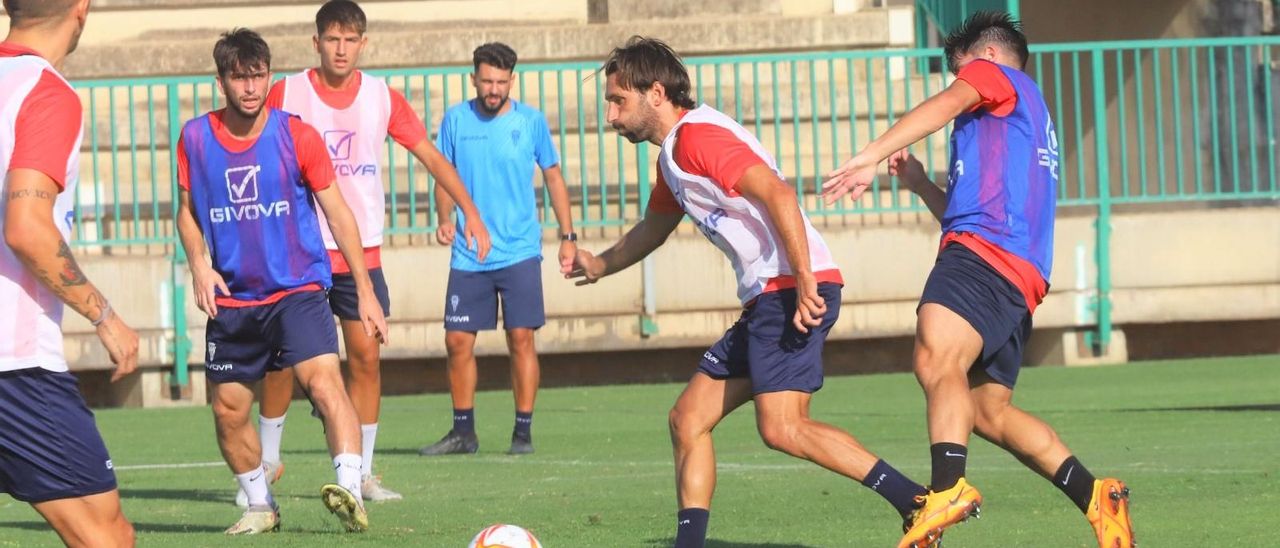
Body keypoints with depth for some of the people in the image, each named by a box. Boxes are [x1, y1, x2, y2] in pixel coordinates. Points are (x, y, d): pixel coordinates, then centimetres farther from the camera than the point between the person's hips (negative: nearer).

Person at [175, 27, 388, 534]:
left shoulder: (297, 136, -6)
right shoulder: (195, 139, 0)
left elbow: (337, 214, 0)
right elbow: (188, 211, 13)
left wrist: (365, 291, -3)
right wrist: (199, 266, -6)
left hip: (298, 289, -3)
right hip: (232, 298, 3)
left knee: (324, 380, -25)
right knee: (227, 411, 8)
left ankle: (351, 492, -37)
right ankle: (260, 507, 29)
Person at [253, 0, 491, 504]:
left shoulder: (383, 98, 3)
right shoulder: (286, 94, -3)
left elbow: (431, 156, 5)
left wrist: (470, 211, -4)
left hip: (361, 253, 2)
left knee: (366, 357, -1)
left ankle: (361, 472, 6)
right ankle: (266, 459, 16)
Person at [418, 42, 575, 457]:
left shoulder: (530, 121, 0)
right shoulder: (456, 120, 3)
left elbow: (553, 177, 8)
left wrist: (567, 236, 5)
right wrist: (444, 219, -8)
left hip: (520, 251, -2)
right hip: (468, 255, 2)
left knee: (521, 338, -5)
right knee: (458, 341, 1)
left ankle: (523, 431, 3)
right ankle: (463, 431, 14)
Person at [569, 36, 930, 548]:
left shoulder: (696, 136, -10)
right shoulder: (672, 154, 23)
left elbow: (777, 193, -22)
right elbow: (655, 226, 43)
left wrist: (804, 283, -27)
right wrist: (600, 265, 29)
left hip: (793, 291, -11)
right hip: (766, 300, 11)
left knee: (782, 428, -23)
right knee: (688, 419, 9)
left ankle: (916, 502, -23)